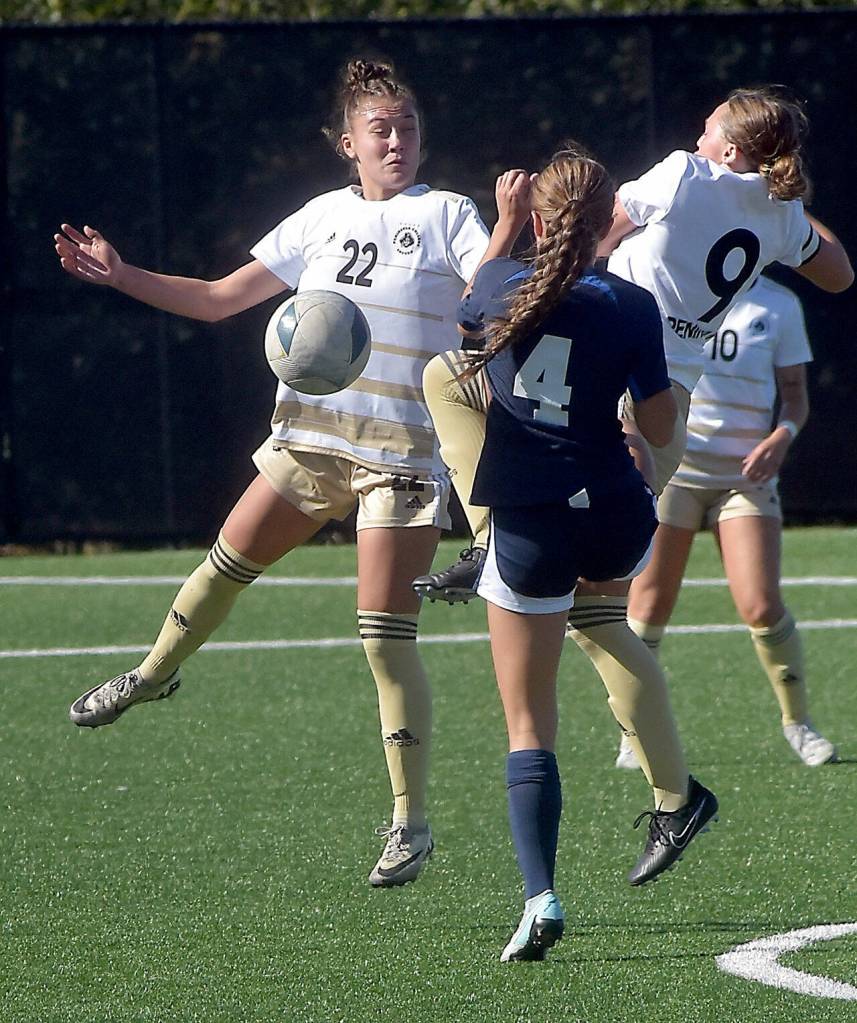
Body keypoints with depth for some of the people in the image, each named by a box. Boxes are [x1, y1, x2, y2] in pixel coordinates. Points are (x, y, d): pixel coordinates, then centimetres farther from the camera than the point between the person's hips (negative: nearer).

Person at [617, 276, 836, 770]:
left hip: (746, 471, 0)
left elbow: (794, 389, 11)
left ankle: (798, 721, 8)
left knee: (762, 606, -11)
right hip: (671, 465, 0)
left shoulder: (778, 303, 5)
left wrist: (783, 435, -10)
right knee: (650, 603, -1)